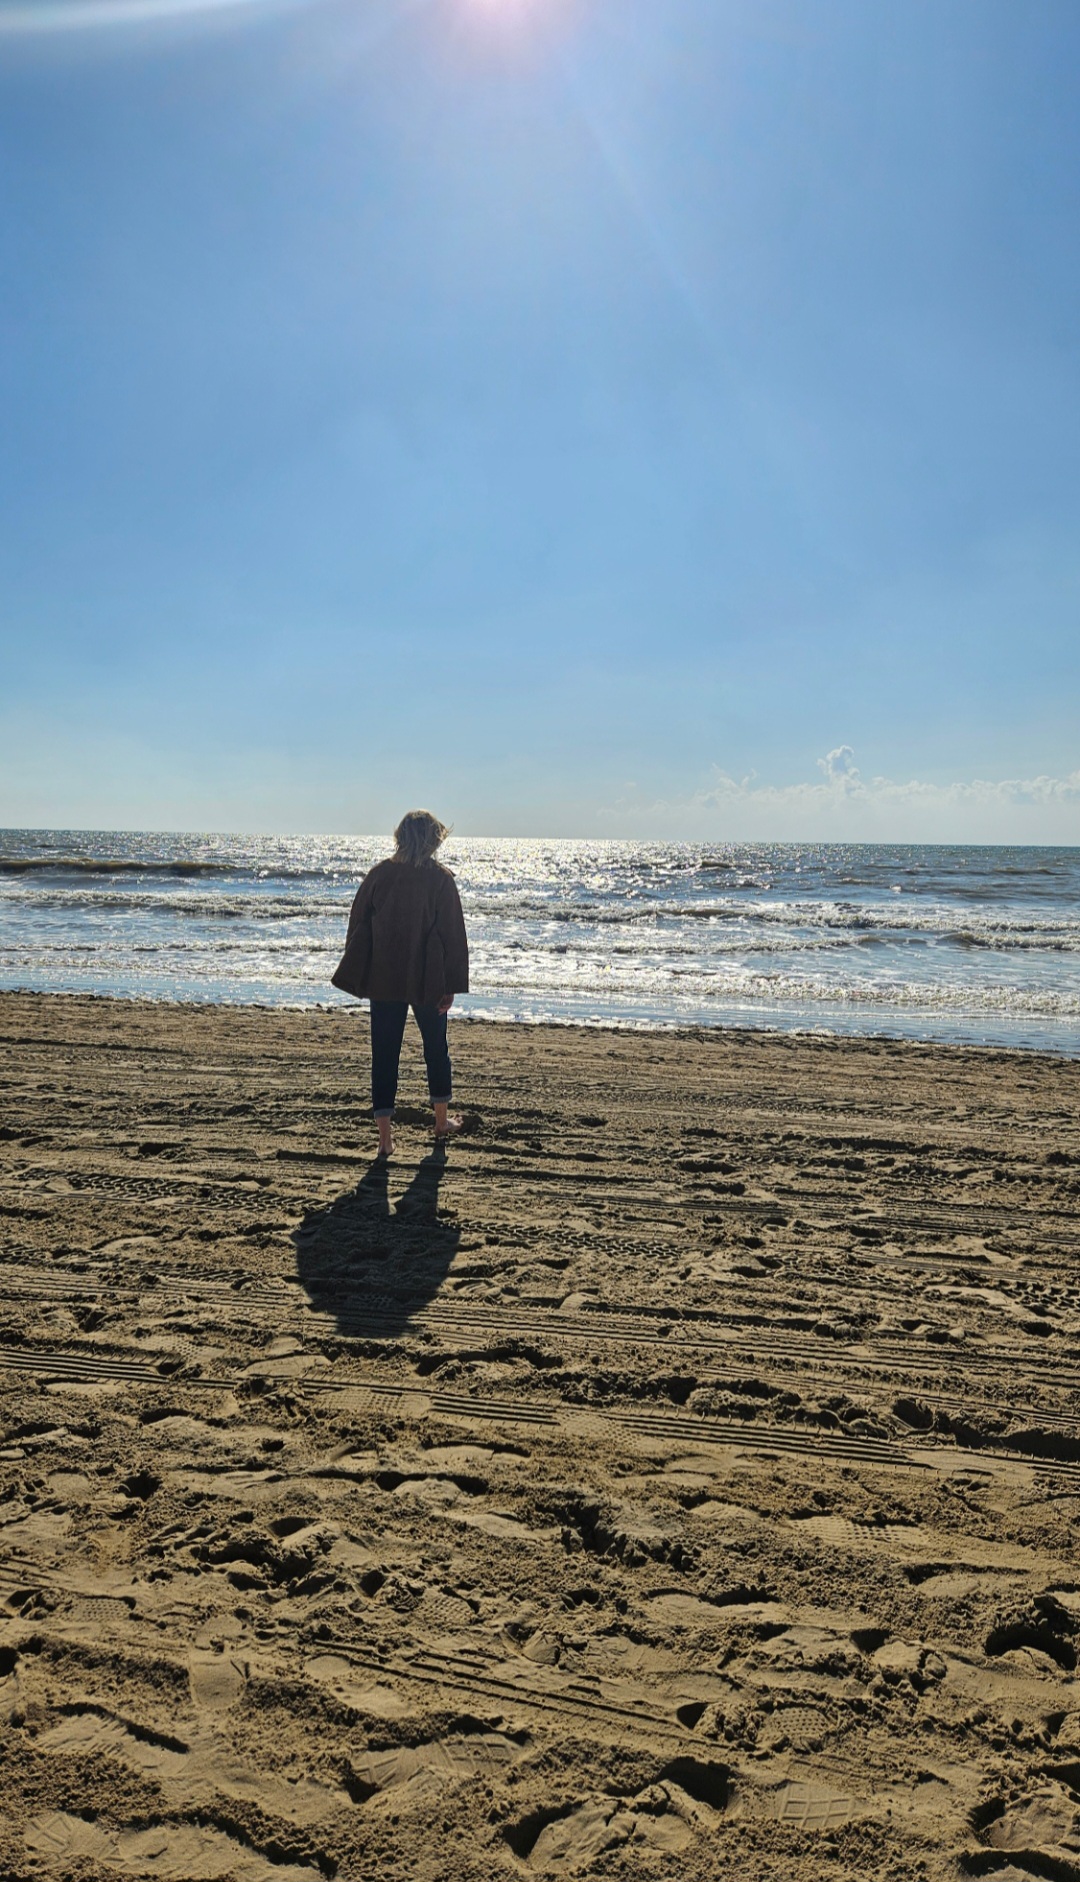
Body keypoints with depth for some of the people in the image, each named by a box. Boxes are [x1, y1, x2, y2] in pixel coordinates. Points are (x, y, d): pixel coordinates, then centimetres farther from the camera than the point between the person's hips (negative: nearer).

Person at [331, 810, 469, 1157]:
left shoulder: (378, 875, -1)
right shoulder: (441, 880, -8)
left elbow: (358, 927, 2)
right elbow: (453, 935, -8)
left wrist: (358, 978, 10)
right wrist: (451, 985, -2)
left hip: (383, 982, 1)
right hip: (428, 982, -1)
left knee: (384, 1053, 5)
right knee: (435, 1047, 17)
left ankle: (385, 1135, 4)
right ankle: (442, 1121, 30)